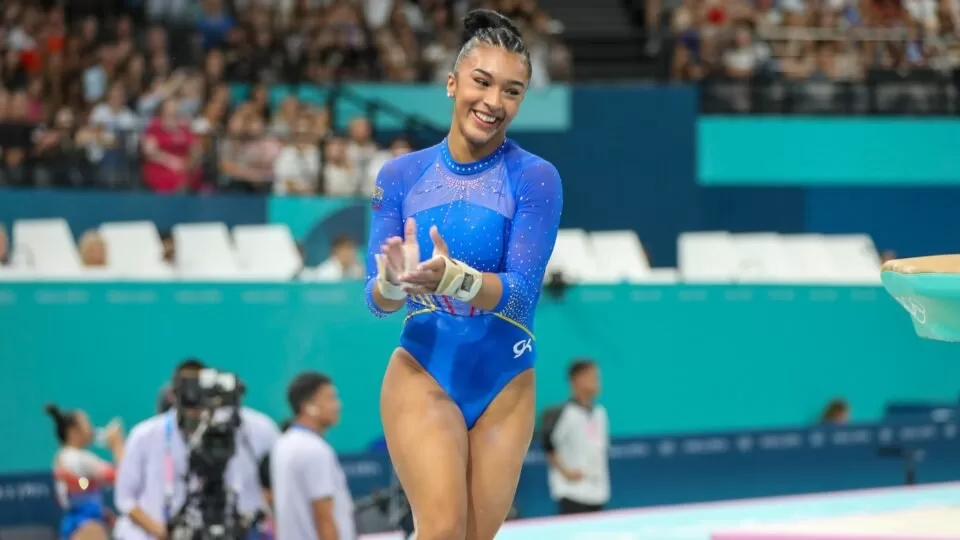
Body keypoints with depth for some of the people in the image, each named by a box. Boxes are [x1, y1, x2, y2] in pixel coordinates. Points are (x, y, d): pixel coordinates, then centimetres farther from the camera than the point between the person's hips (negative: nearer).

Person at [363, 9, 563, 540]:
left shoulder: (535, 178, -8)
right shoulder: (401, 175, -2)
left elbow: (520, 292, -17)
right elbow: (376, 298, -5)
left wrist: (453, 278, -36)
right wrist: (394, 282, -29)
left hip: (505, 386, 0)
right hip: (423, 375, 0)